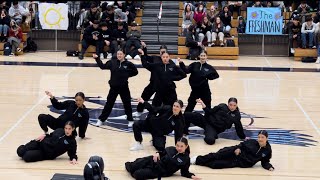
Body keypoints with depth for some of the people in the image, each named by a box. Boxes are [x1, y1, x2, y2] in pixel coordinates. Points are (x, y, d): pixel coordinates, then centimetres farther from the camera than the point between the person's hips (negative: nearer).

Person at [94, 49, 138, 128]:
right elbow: (103, 66, 2)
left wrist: (127, 75, -3)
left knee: (127, 104, 8)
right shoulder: (112, 62, -2)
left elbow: (135, 72, 4)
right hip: (114, 87, 1)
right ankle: (101, 119, 17)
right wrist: (97, 58, -4)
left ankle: (130, 120, 23)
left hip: (124, 88, -1)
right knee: (109, 104, 8)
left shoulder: (128, 64, -6)